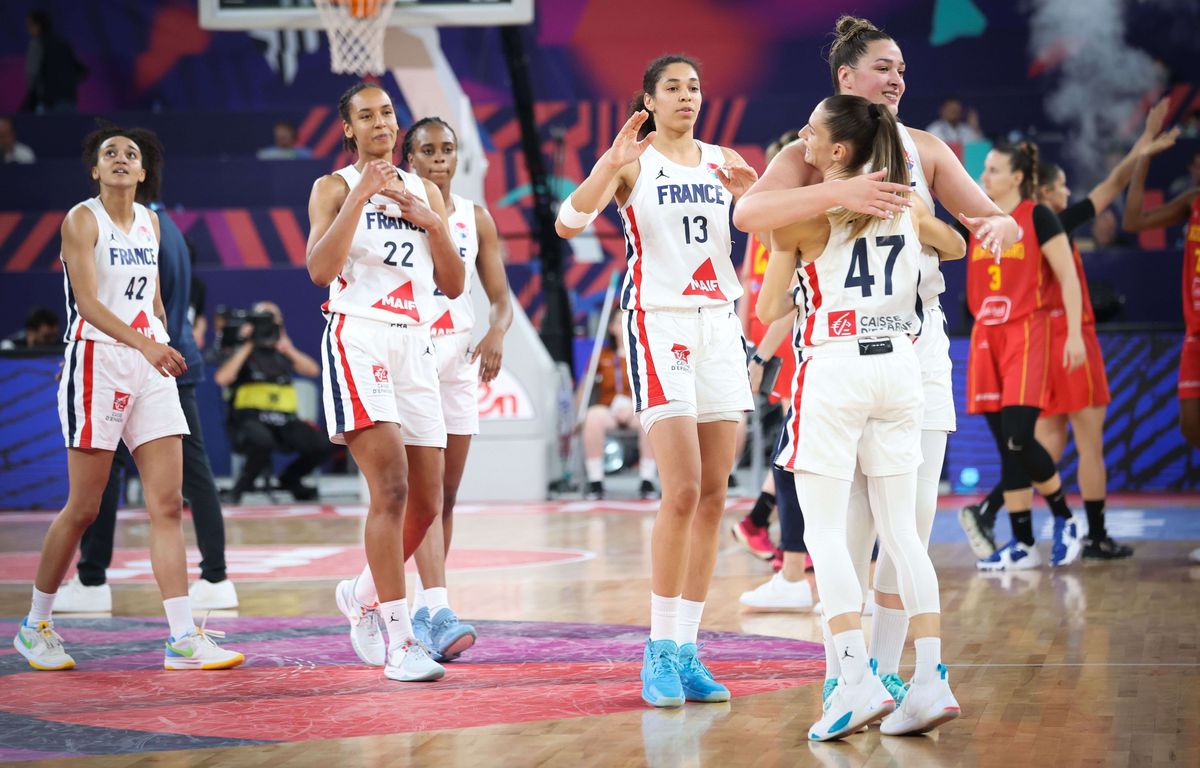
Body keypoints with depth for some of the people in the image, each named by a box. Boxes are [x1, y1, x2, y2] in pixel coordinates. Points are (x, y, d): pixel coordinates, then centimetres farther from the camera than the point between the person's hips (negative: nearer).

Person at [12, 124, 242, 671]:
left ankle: (184, 639, -6)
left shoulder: (149, 221, 14)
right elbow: (88, 302, -17)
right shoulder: (82, 220, -6)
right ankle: (36, 626, 15)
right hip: (97, 361, -6)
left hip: (150, 367, 6)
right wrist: (144, 344, -31)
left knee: (168, 504, -3)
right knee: (83, 508, -1)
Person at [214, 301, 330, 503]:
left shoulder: (282, 354, 20)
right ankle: (241, 486, -9)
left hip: (284, 419, 4)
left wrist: (289, 350, -7)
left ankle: (290, 479, 12)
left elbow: (313, 370, 7)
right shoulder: (238, 352, 8)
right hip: (250, 419, -4)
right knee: (263, 443, -40)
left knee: (319, 446, -20)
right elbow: (222, 378, -11)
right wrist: (246, 347, -7)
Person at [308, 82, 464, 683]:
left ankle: (363, 594, 31)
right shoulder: (334, 187, 4)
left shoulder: (425, 193, 17)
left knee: (428, 503, 5)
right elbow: (319, 269, -12)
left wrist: (433, 222, -2)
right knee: (391, 487, -19)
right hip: (359, 337, -6)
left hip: (416, 344, 6)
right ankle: (398, 640, -17)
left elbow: (453, 285, 12)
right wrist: (360, 196, -14)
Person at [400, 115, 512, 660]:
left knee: (447, 492, 7)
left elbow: (500, 297, 9)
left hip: (459, 359, 4)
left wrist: (497, 333, -11)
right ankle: (440, 613, -23)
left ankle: (422, 608, 18)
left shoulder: (475, 219, 10)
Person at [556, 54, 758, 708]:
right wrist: (612, 165, -26)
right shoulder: (632, 161, 0)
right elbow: (568, 223, -13)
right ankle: (660, 651, -7)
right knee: (683, 489, -15)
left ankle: (686, 652, 7)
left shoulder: (725, 163, 13)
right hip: (659, 323, -5)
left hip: (719, 324, 5)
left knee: (714, 494, 2)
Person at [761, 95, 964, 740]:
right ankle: (931, 681, 2)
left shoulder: (802, 217, -6)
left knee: (825, 530, -1)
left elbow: (768, 310, 0)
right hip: (898, 366, 5)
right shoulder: (905, 204, 8)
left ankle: (858, 680, -11)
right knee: (901, 530, 8)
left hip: (834, 368, -5)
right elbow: (955, 248, 28)